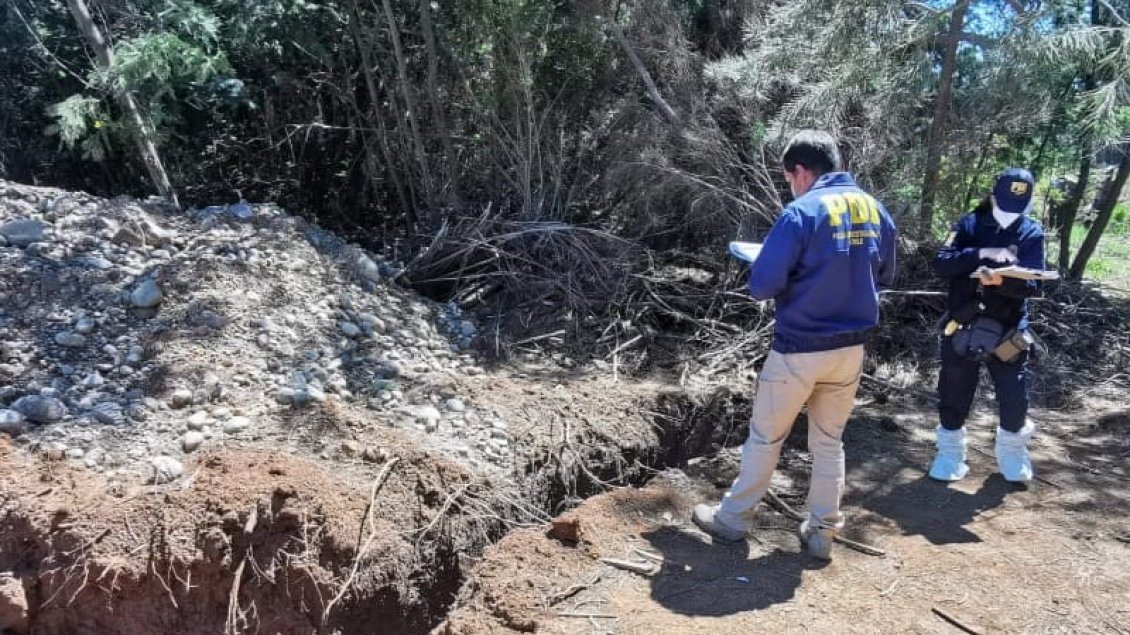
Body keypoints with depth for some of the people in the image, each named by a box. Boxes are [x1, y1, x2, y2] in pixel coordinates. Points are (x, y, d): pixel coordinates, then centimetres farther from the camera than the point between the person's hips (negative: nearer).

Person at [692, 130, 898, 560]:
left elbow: (763, 285, -19)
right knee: (829, 441, 17)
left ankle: (732, 519, 25)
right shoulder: (876, 210, 4)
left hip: (799, 349, -5)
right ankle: (822, 532, 25)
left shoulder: (803, 211, -17)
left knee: (764, 438, 10)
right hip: (851, 348, 6)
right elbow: (884, 278, 16)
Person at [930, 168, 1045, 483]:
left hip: (1007, 330, 0)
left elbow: (1034, 284, -13)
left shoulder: (1032, 233, -1)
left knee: (1015, 400, 5)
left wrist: (1001, 281, -33)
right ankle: (950, 453, 25)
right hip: (962, 327, 0)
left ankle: (1012, 453, 29)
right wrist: (981, 254, -27)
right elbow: (941, 264, -13)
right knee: (954, 397, 8)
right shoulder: (969, 225, -1)